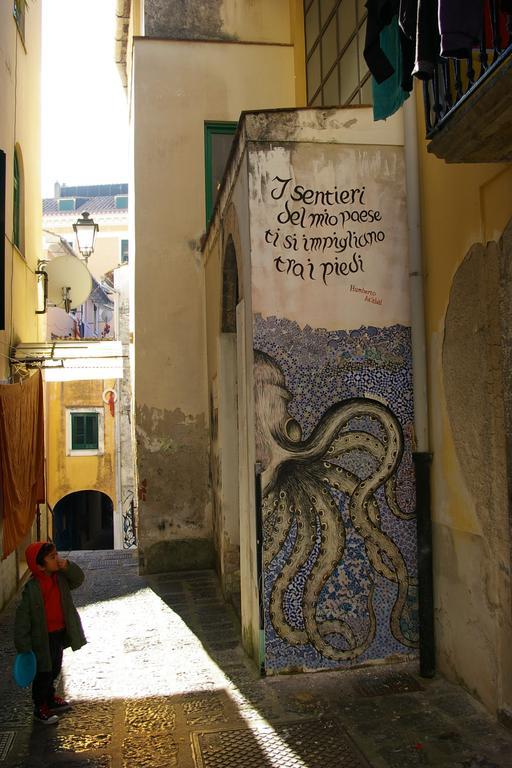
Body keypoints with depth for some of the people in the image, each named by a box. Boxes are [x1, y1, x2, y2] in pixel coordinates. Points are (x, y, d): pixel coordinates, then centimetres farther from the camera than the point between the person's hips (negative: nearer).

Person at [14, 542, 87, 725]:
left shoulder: (61, 577, -6)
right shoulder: (32, 588, -24)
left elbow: (78, 579, 0)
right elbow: (23, 616, -20)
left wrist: (68, 567, -20)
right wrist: (23, 645, -17)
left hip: (60, 633, 7)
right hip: (43, 638, -7)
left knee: (55, 669, 24)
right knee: (43, 673, 7)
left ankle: (50, 699, 45)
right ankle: (40, 708, 26)